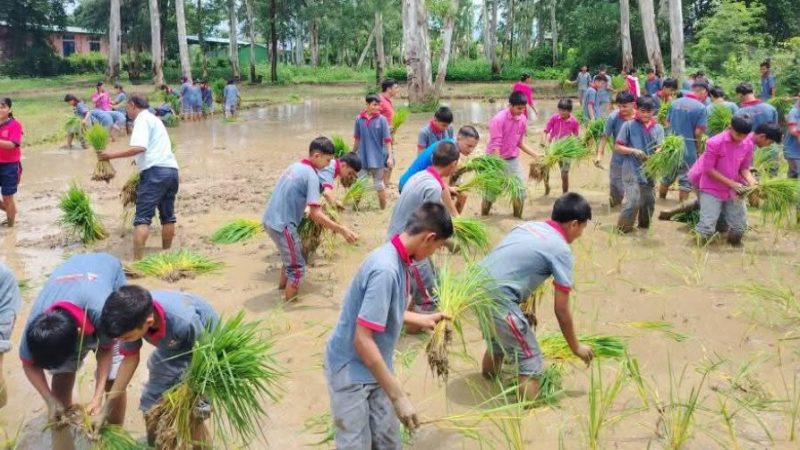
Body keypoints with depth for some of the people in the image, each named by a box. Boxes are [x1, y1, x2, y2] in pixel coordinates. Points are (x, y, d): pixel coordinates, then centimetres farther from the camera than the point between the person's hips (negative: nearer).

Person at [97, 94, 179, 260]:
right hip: (171, 169, 9)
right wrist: (139, 159, 40)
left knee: (142, 217, -10)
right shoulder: (154, 119, 26)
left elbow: (139, 147, -17)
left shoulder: (142, 120, -2)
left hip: (155, 171, -9)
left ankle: (137, 261, -15)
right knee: (168, 216, 15)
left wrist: (112, 154, -15)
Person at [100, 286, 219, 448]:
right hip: (172, 349, 5)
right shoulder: (134, 317, -27)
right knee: (150, 406, 10)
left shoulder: (184, 321, -44)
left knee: (191, 413, -12)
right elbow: (130, 359, -10)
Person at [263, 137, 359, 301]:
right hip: (281, 225, -9)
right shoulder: (311, 176, -17)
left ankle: (283, 285, 47)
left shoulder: (296, 166, 10)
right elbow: (315, 214, -23)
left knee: (290, 255, 30)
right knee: (297, 266, 3)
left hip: (270, 219, 9)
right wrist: (342, 230, -21)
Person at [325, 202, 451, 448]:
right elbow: (363, 341, -30)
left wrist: (426, 320, 25)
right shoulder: (386, 269, -29)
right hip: (351, 371, -9)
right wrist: (399, 396, -26)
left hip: (372, 368, 9)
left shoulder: (395, 259, -1)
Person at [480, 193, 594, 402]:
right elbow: (561, 311, -1)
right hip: (497, 299, -9)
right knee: (532, 367, 1)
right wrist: (576, 348, 12)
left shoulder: (528, 226, 17)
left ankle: (489, 376, 59)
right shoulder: (561, 250, -4)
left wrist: (520, 311, 33)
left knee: (498, 339, 36)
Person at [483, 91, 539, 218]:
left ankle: (518, 218, 19)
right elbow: (495, 145, -22)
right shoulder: (499, 119, -21)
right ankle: (483, 218, 22)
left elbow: (520, 142, 9)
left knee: (521, 190, 3)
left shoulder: (523, 119, -3)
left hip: (513, 159, 5)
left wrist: (536, 155, 2)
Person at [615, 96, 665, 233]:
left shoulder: (658, 128, 4)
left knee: (648, 201, 13)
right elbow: (617, 147, -3)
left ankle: (644, 225, 34)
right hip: (632, 170, -4)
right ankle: (622, 228, 4)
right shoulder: (628, 125, -4)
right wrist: (634, 151, -17)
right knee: (633, 201, -13)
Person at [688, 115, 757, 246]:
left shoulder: (748, 144, -3)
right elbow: (708, 169, -16)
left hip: (734, 190, 5)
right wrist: (732, 183, -20)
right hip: (712, 190, -5)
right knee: (707, 229, -15)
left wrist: (751, 180, -16)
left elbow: (744, 168, 6)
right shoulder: (715, 143, -19)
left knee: (740, 227, 7)